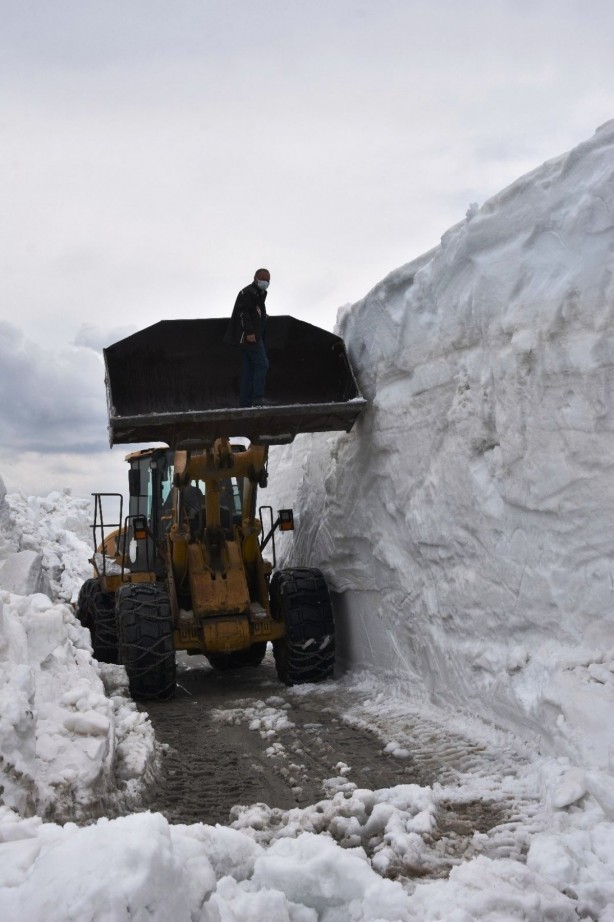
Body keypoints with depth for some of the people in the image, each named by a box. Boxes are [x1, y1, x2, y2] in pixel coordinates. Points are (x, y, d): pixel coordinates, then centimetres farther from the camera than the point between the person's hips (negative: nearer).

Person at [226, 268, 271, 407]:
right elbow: (243, 312, -19)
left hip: (254, 336, 11)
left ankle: (245, 402, 10)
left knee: (248, 369, 9)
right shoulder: (248, 293, -10)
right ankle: (258, 397, -17)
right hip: (250, 336, -11)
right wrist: (249, 332, -26)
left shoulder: (259, 294, 23)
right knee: (262, 364, -15)